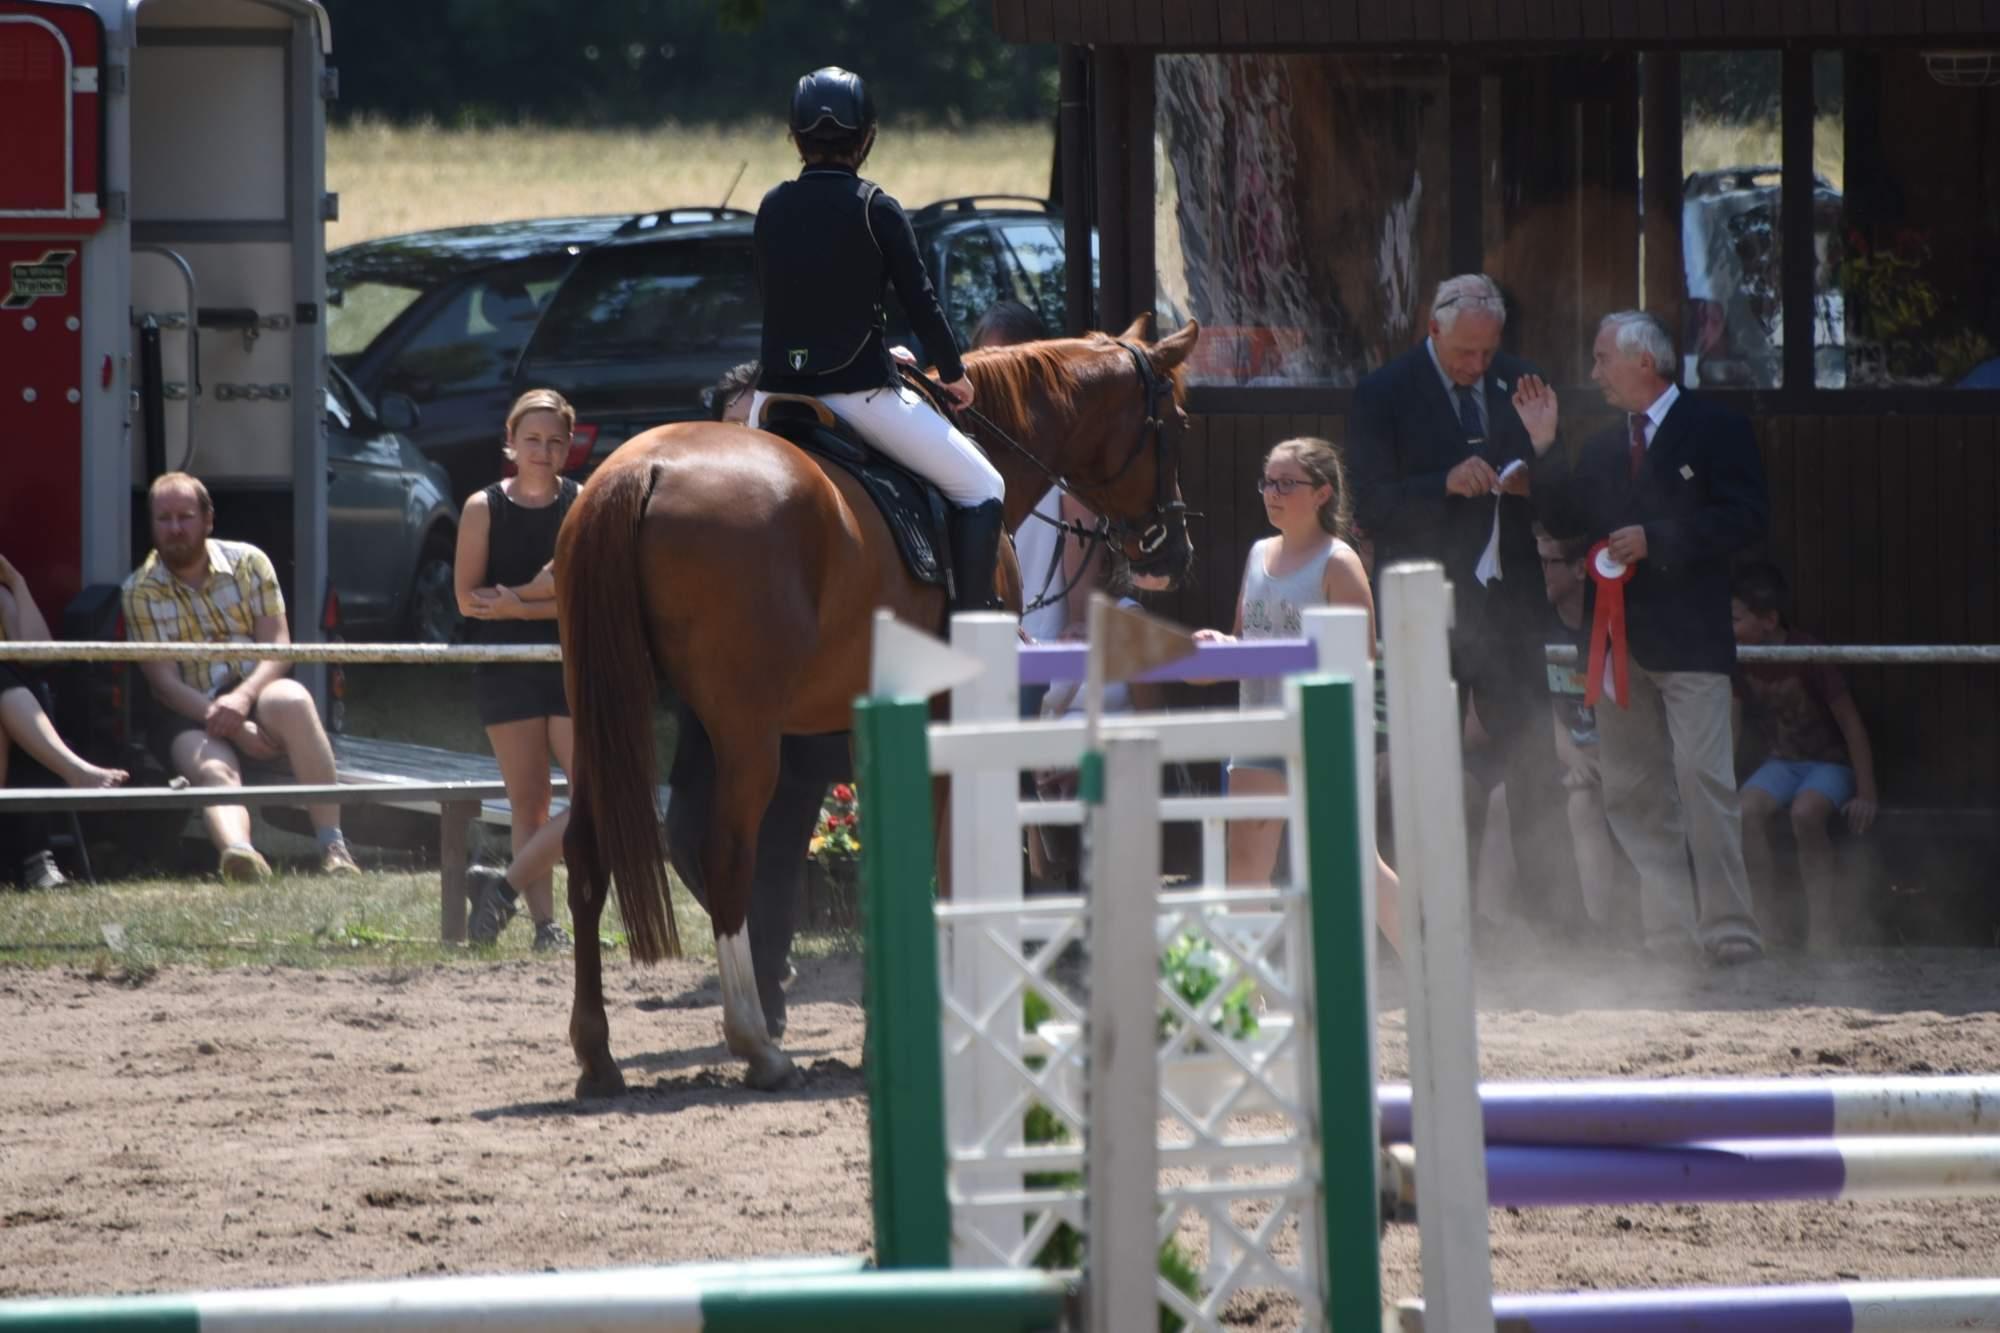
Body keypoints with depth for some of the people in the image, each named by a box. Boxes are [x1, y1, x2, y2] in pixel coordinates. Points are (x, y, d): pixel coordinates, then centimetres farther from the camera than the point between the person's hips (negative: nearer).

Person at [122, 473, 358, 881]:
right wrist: (236, 728, -19)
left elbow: (277, 647, -1)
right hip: (190, 714, -1)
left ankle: (334, 847, -41)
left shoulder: (248, 563, 8)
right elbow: (164, 682, -5)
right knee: (212, 769, -35)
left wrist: (242, 699, -23)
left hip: (257, 694, 1)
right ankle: (238, 852, -69)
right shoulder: (140, 592, 3)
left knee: (292, 701, -35)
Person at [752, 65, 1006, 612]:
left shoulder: (772, 209, 7)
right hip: (859, 390, -5)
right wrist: (953, 373, 14)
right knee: (980, 489, 6)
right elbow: (919, 301, -5)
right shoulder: (875, 210, -8)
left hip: (778, 393, 5)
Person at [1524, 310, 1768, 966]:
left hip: (1688, 640, -7)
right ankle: (1666, 929, 8)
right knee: (1631, 789, 4)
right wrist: (1545, 447, 6)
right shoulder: (1603, 447, 18)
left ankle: (1729, 929, -9)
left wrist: (1656, 539, -14)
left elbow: (1745, 518, -9)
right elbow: (1564, 520, 15)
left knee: (1702, 781, -13)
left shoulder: (1715, 430, -1)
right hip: (1618, 639, 7)